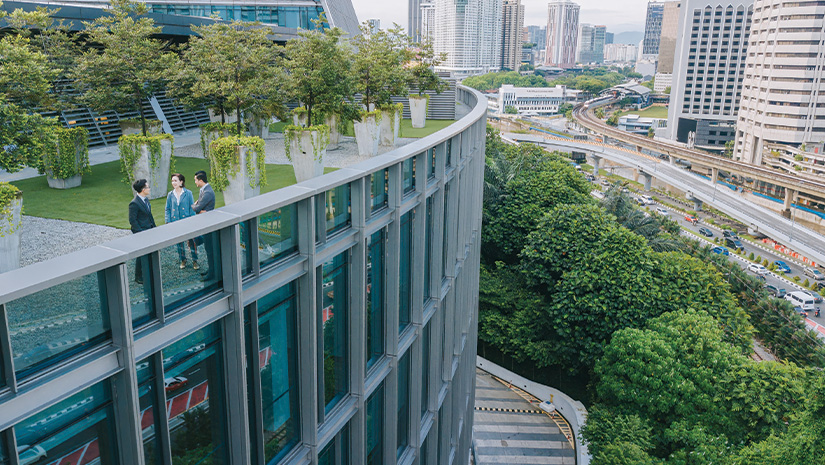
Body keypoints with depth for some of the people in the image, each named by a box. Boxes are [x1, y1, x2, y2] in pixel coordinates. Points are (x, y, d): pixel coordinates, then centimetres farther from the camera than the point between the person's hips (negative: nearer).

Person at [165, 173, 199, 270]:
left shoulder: (188, 193, -5)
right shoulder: (170, 195, 3)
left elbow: (192, 208, -2)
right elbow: (168, 209, 8)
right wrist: (168, 222, 1)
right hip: (175, 222, 3)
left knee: (191, 241, -1)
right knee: (179, 242, 12)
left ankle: (194, 260, 12)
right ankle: (183, 260, 26)